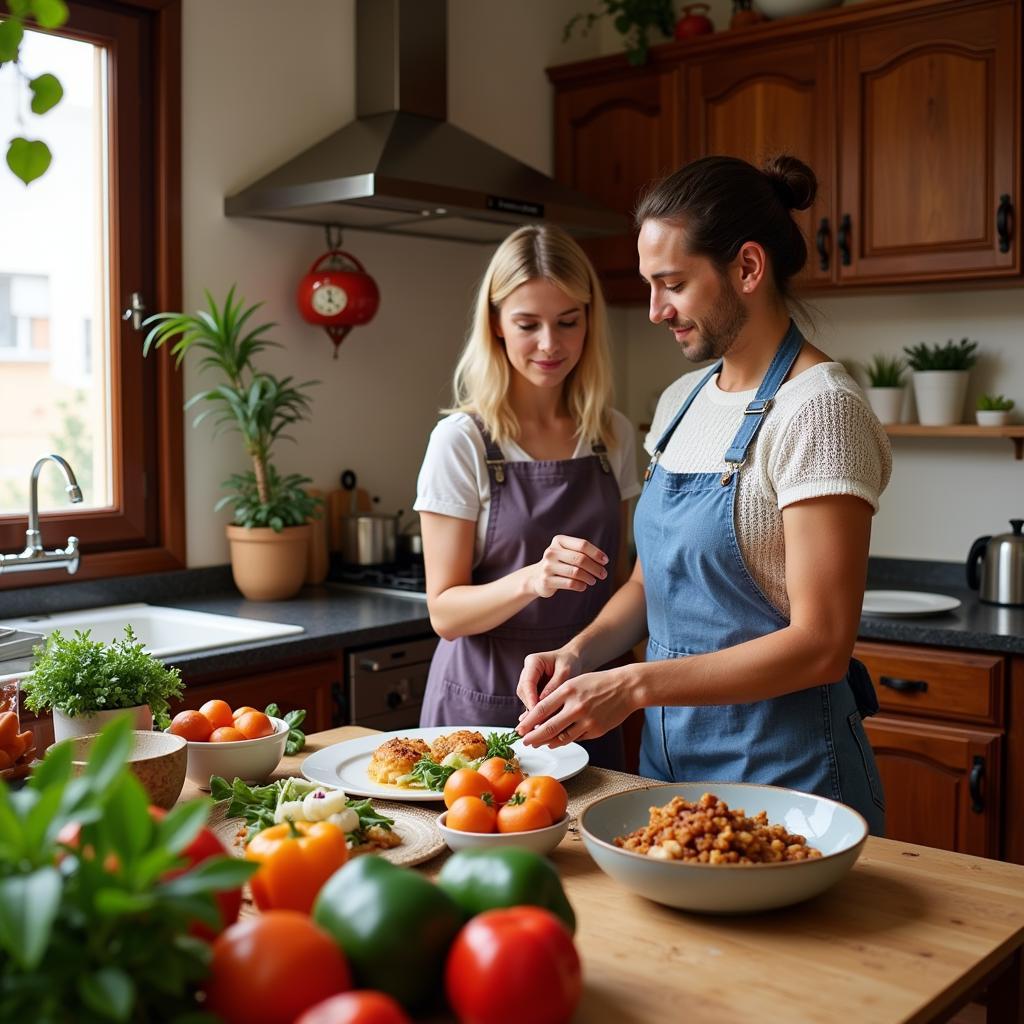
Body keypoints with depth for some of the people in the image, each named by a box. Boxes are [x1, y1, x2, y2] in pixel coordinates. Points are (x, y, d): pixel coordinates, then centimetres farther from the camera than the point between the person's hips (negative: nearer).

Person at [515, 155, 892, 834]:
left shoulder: (819, 408, -17)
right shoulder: (681, 402, 7)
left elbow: (821, 645, -22)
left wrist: (634, 686, -26)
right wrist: (581, 652, -5)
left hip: (783, 765, -7)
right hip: (669, 750, 8)